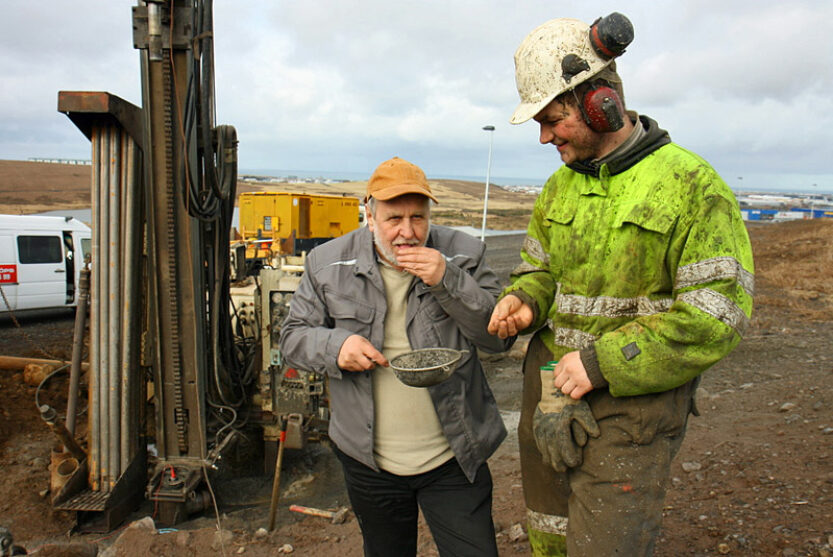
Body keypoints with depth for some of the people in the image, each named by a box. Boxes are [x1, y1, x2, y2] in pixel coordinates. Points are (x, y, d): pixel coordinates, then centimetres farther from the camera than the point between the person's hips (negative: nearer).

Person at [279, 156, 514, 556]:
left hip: (454, 457, -1)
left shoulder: (464, 255, -6)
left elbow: (500, 336, -9)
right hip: (369, 462, 2)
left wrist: (448, 281, -22)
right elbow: (293, 336, 3)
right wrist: (335, 346, -19)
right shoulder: (328, 263, -4)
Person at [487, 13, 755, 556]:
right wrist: (522, 301, -6)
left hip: (635, 400, -6)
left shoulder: (690, 182, -13)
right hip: (550, 388, 7)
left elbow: (718, 315, -18)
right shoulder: (559, 186, 7)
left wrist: (602, 361, -21)